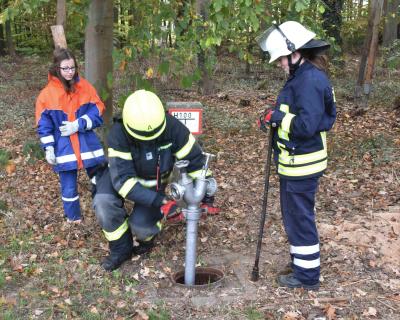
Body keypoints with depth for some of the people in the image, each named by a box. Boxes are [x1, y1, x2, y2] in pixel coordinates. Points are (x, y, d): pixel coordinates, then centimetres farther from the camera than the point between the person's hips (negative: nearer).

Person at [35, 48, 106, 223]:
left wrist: (78, 124, -17)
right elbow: (44, 124, -1)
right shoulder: (47, 94, -4)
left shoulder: (85, 87, -1)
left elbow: (98, 112, -4)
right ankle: (73, 218, 26)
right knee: (69, 187, 7)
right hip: (64, 148, -1)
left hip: (87, 144, 1)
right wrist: (49, 148, -8)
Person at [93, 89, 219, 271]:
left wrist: (206, 196, -17)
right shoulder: (118, 134, -32)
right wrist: (157, 201, -44)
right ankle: (121, 249, -2)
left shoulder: (172, 127, -28)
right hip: (120, 174, 0)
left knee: (141, 225, -21)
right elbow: (123, 179, -37)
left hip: (154, 182, 0)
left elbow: (194, 160, -18)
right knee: (103, 202, -29)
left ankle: (145, 238, 20)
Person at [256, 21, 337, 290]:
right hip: (295, 163, 10)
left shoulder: (310, 80, -22)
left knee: (300, 218, 2)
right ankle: (302, 263, 37)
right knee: (295, 215, 21)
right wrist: (276, 118, 3)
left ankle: (307, 275, 17)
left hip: (301, 165, -10)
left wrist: (278, 116, -16)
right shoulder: (303, 76, 11)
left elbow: (307, 125, -28)